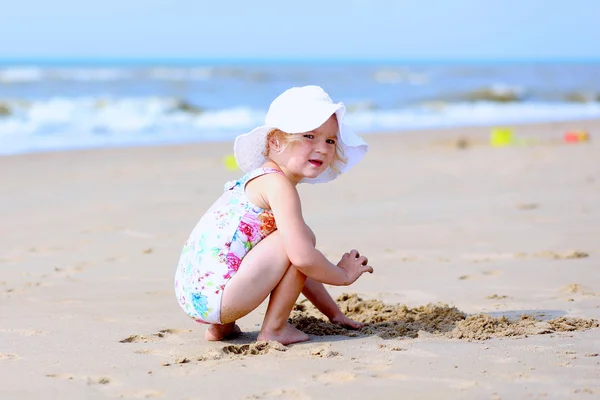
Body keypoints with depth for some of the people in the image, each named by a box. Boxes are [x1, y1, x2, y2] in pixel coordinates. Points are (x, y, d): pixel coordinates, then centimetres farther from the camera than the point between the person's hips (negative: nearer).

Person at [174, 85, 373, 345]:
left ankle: (221, 326, 20)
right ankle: (273, 329, -2)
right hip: (214, 296, -10)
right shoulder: (278, 185, -11)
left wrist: (333, 313, 28)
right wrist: (343, 274, -2)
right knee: (302, 238, -10)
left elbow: (297, 268, 27)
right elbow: (303, 258, -21)